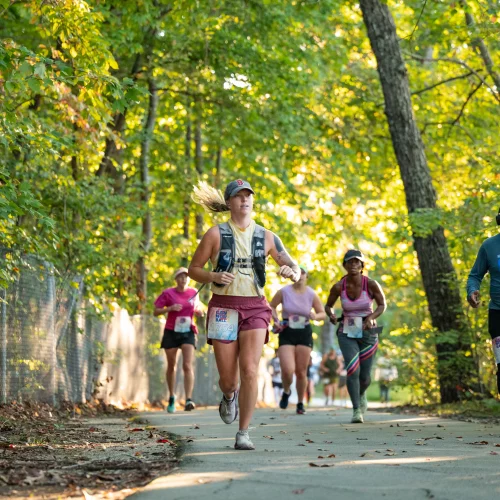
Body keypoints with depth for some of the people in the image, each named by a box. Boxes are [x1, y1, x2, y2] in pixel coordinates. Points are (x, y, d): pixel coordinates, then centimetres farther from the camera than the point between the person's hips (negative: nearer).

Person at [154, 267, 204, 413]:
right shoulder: (168, 293, -2)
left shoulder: (194, 293, 6)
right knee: (171, 366, 10)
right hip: (171, 332, 0)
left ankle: (188, 400, -22)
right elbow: (156, 311, -2)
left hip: (188, 332, 0)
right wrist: (170, 308, -18)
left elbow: (199, 313, 18)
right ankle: (171, 397, 28)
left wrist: (199, 311, -6)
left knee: (188, 366, -14)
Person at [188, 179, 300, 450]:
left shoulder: (266, 237, 8)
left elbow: (295, 267, 10)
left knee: (249, 370, -16)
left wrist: (293, 273, -14)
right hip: (223, 307, -1)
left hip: (255, 308, 1)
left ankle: (243, 434, -6)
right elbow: (193, 269, 6)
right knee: (228, 379, 0)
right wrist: (214, 276, -14)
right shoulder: (216, 234, 2)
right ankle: (229, 397, 39)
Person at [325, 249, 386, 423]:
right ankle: (357, 411, -15)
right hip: (347, 332, 0)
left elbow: (382, 305, -1)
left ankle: (361, 393, 42)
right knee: (353, 369, -22)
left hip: (368, 332, 0)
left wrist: (371, 317, -20)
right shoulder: (338, 287, -11)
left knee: (364, 376, 5)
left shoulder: (371, 284, -14)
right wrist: (331, 315, -18)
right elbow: (328, 306, 5)